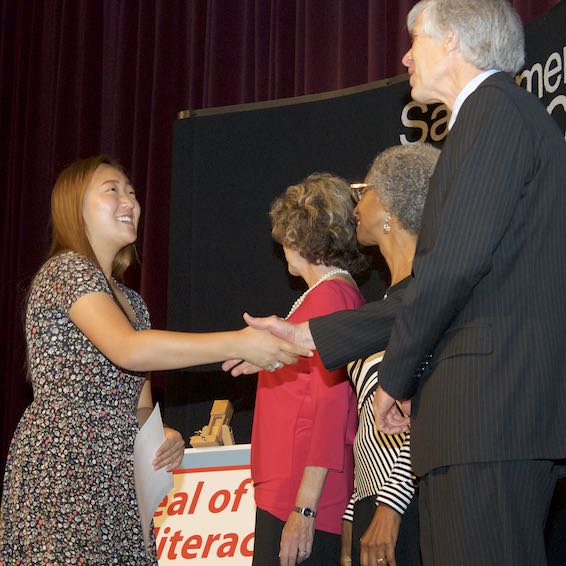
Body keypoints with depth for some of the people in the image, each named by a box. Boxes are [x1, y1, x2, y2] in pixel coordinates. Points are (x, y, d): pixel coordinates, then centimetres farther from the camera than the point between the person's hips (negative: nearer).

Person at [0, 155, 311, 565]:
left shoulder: (131, 301, 20)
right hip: (62, 477, -8)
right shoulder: (66, 270, -7)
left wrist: (163, 437, 0)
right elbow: (129, 350, -23)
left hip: (115, 482, 8)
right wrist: (239, 344, -26)